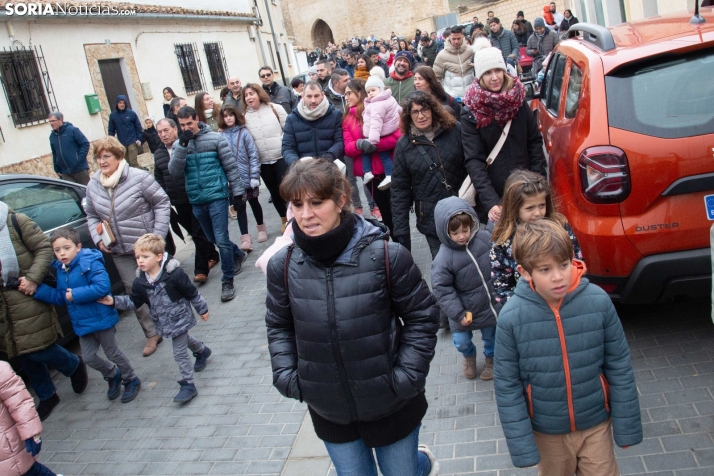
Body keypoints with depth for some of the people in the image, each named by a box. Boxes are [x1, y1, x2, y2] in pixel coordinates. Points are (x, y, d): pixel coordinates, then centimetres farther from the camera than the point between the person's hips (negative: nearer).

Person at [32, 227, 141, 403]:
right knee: (88, 357, 13)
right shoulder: (60, 269, 4)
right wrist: (36, 289, -6)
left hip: (101, 319, -7)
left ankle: (132, 381, 30)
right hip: (82, 323, 7)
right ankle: (113, 375, 39)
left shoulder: (90, 263, -20)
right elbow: (59, 297, 6)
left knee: (112, 353, 7)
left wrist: (76, 295, -26)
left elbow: (103, 286, -30)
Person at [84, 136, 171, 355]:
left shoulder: (139, 177, -15)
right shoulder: (93, 185, 2)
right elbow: (91, 216, 14)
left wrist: (157, 235, -14)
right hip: (120, 252, 5)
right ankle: (152, 334, 20)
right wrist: (98, 239, -2)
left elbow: (162, 203, -10)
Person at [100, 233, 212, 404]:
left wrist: (202, 309, -4)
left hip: (179, 319, -6)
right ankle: (202, 350, 59)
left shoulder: (174, 274, -25)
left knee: (180, 353, -3)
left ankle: (188, 385, 9)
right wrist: (114, 301, -13)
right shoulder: (140, 283, -9)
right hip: (163, 323, 7)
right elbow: (134, 301, 1)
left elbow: (192, 293, -14)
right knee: (184, 339, 29)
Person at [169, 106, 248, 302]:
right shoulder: (179, 144, 6)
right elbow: (174, 171, -8)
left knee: (221, 239, -8)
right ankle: (238, 255, 43)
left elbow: (231, 166, -2)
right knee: (213, 239, 17)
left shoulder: (215, 138, -4)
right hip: (196, 200, 5)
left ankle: (227, 281, 4)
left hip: (217, 196, -5)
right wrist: (182, 146, -17)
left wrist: (237, 192, -4)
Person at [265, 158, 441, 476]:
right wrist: (286, 376, -4)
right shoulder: (283, 266, -10)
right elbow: (279, 326, 6)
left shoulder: (386, 256, -19)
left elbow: (421, 318, -8)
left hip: (390, 405, -2)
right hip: (328, 411, 3)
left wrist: (406, 376, -13)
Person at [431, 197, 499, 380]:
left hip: (489, 304, 3)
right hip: (464, 310, -3)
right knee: (461, 342, 13)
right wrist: (458, 314, -20)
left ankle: (490, 358, 55)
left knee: (491, 336, 22)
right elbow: (441, 289, -21)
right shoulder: (443, 259, -27)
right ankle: (469, 356, 50)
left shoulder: (484, 238, -14)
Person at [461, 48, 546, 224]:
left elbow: (535, 142, 8)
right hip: (490, 195, -3)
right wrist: (490, 202, -26)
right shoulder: (471, 112, -8)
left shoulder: (518, 101, 1)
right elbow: (474, 161, -15)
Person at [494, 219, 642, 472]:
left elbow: (620, 367, -7)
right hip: (547, 432, 0)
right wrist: (521, 446, -9)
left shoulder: (598, 301, -18)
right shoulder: (511, 317, -20)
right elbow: (506, 386, -12)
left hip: (596, 424, 0)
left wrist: (627, 426, -1)